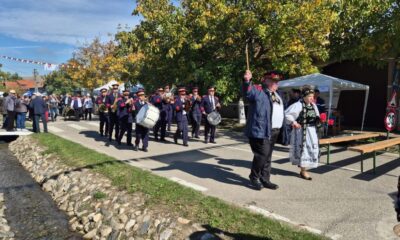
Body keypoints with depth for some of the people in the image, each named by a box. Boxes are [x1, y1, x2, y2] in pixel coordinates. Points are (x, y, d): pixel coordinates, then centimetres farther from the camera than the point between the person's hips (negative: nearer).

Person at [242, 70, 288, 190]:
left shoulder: (277, 95, 20)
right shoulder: (258, 91, -5)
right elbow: (248, 92, -26)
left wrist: (282, 129, 23)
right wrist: (247, 81, -46)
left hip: (274, 131, 9)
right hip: (261, 131, -8)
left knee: (267, 157, 14)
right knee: (262, 155, -8)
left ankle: (265, 180, 24)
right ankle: (254, 177, 13)